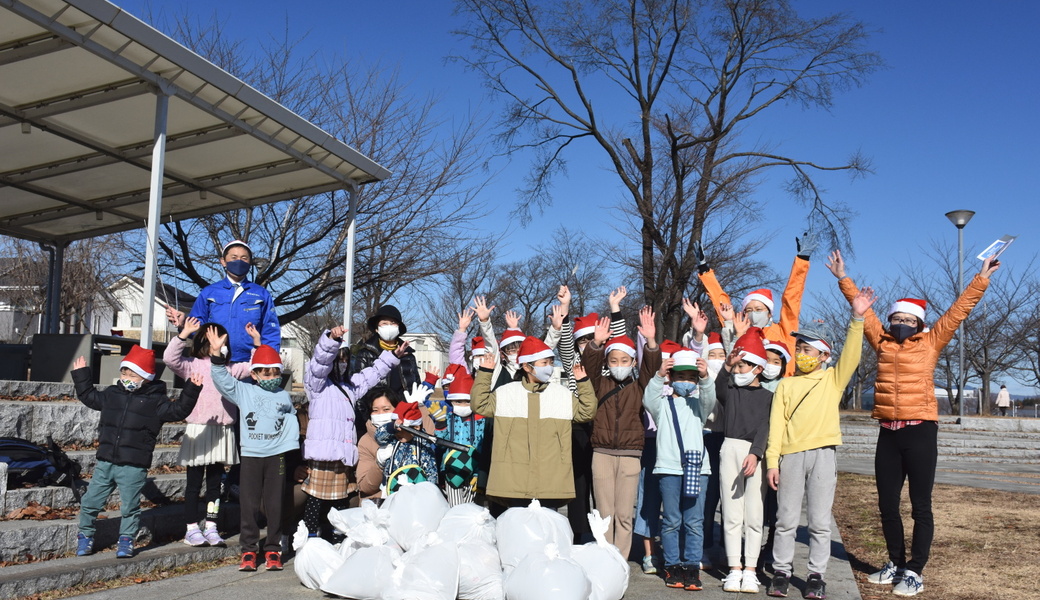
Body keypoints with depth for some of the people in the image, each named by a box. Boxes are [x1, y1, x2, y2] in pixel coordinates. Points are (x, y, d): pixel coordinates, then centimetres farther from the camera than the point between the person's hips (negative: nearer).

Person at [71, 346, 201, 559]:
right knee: (90, 501, 9)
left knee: (130, 506, 3)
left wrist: (191, 391, -20)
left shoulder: (155, 401, -3)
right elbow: (89, 396, 27)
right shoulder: (112, 394, 11)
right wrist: (81, 375, 27)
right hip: (105, 461, 4)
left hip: (134, 465, -4)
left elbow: (177, 410, -10)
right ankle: (85, 535, 27)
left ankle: (126, 540, 18)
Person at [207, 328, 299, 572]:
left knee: (275, 504, 3)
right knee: (249, 504, 1)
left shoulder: (284, 396, 12)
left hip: (277, 455, 1)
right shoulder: (243, 391, 6)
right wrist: (216, 354, -14)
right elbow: (222, 378, -2)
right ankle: (249, 549, 11)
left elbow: (291, 419, 19)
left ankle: (273, 549, 12)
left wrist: (291, 444, 9)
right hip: (250, 454, -1)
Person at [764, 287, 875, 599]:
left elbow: (851, 356, -8)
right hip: (791, 455, 1)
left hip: (822, 454, -1)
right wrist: (772, 460, -3)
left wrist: (856, 319, -18)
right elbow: (776, 425, 6)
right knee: (786, 519, 5)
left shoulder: (833, 379, 10)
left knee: (820, 521, 3)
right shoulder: (785, 385, 12)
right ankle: (781, 571, 14)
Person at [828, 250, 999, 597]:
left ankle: (914, 572, 8)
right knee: (887, 505, 10)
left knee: (920, 506, 1)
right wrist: (842, 278, 20)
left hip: (920, 431, -4)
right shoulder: (882, 342, 10)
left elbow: (959, 311, 4)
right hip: (888, 433, 4)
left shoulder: (930, 344, 3)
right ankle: (896, 564, 24)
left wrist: (981, 279, 3)